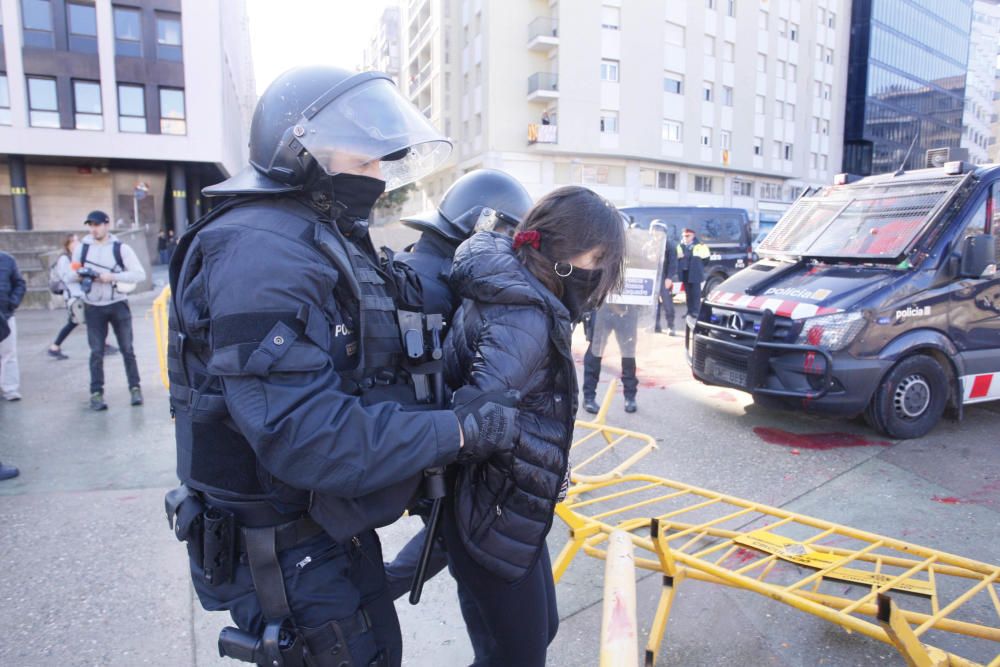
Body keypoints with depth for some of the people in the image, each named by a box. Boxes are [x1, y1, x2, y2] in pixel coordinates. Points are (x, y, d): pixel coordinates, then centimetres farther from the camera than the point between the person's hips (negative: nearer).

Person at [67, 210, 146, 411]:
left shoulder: (121, 248, -3)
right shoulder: (82, 248, 4)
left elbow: (140, 274, -10)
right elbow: (69, 278, 10)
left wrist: (112, 276, -20)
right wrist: (79, 275, -13)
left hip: (118, 305, -2)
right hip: (93, 308, 2)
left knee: (127, 349, 4)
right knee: (96, 352, 5)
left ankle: (135, 388, 13)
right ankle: (96, 393, 11)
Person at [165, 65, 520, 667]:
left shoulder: (338, 243, 10)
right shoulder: (261, 250, -24)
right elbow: (305, 435, -33)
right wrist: (461, 430, -27)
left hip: (336, 537, 9)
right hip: (289, 558, -9)